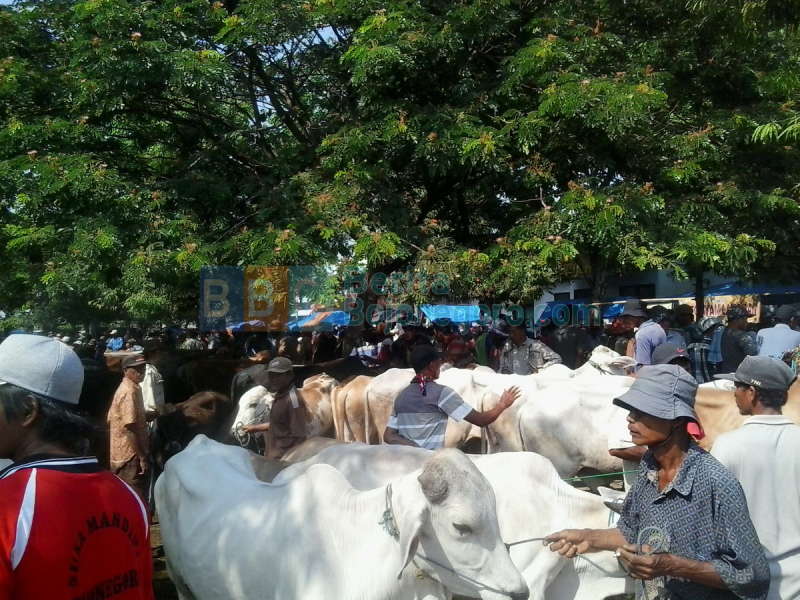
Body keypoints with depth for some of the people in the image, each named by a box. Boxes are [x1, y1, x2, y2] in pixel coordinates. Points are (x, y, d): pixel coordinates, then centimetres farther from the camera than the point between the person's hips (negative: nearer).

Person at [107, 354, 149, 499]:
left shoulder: (123, 388, 14)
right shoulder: (130, 391, -17)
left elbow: (110, 419, 19)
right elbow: (131, 426, -22)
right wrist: (142, 456, -20)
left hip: (121, 453, 10)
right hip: (130, 454, -10)